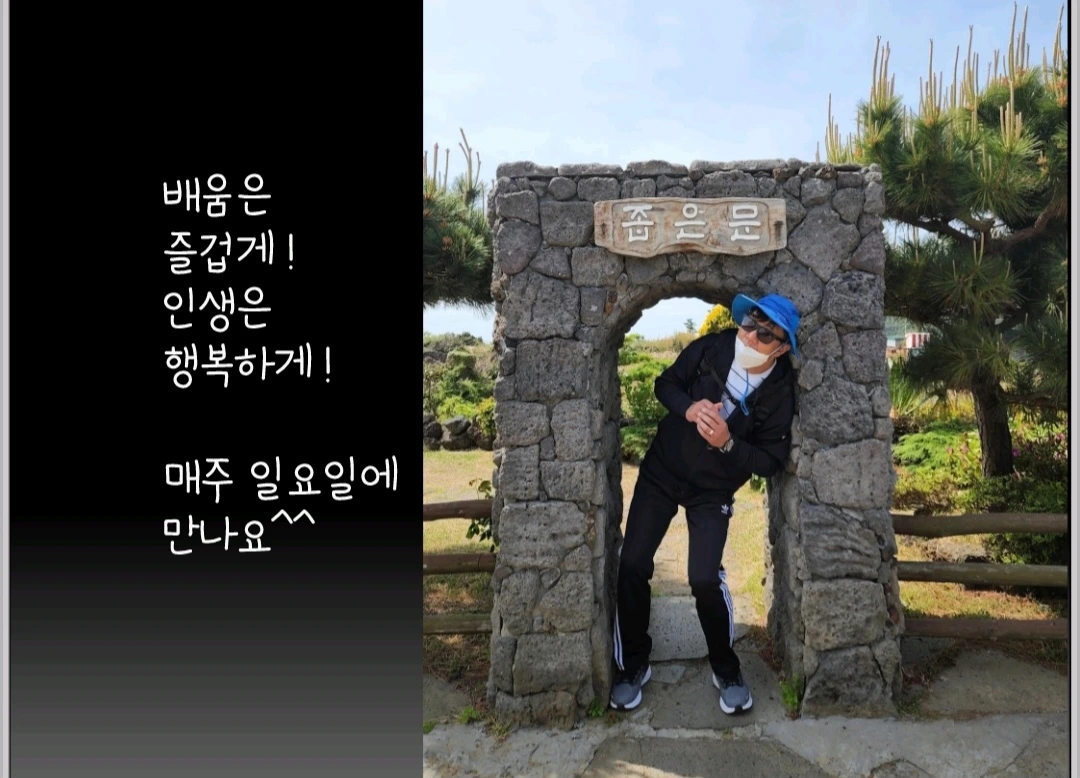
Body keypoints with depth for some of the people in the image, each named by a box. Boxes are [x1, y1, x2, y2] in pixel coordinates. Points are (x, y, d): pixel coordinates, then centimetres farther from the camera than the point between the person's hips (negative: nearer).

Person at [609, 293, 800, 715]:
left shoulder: (779, 392, -17)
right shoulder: (711, 347, -14)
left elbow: (771, 462, -12)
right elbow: (665, 383, -1)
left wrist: (727, 443, -30)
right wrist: (689, 408, -23)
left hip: (713, 490, -2)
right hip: (661, 471, 2)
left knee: (705, 578, -14)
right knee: (632, 565, -4)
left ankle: (726, 670, 15)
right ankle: (632, 665, 17)